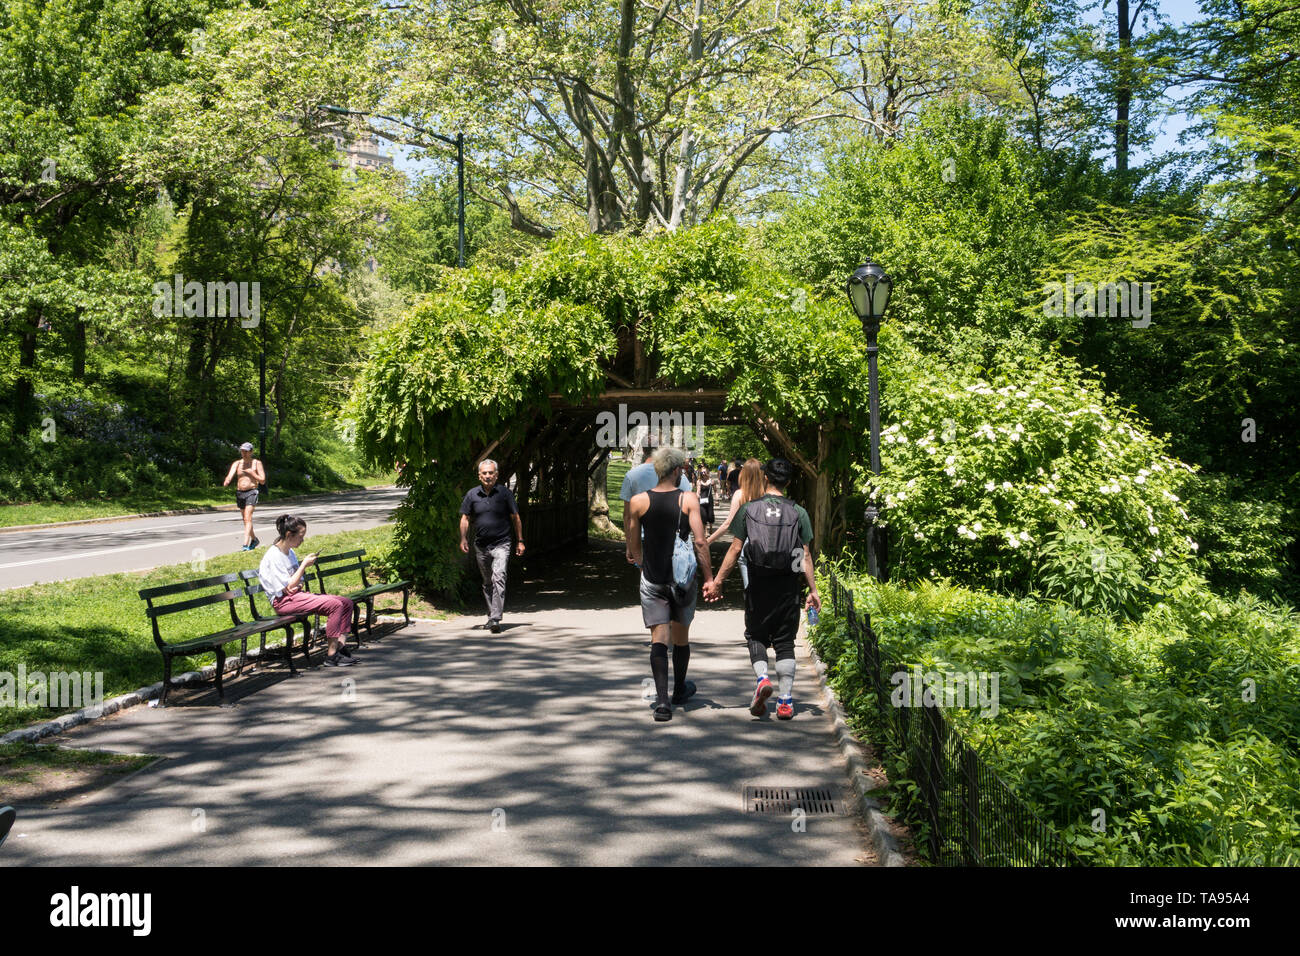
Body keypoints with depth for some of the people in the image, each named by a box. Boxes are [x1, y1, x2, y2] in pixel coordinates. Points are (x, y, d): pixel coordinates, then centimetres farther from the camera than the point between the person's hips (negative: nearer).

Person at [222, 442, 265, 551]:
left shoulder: (257, 463, 1)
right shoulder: (237, 464, 8)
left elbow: (262, 481, -1)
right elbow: (230, 476, -8)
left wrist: (251, 472, -11)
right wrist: (225, 483, -29)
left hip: (251, 492, -5)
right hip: (239, 493, 5)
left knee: (247, 518, -18)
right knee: (246, 519, 14)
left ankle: (246, 545, -25)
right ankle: (254, 539, 34)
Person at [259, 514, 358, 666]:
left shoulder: (290, 552, 16)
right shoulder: (273, 556, -13)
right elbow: (288, 588, -17)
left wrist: (298, 586, -2)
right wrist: (304, 565, -10)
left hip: (297, 595, 9)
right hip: (284, 602, -9)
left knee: (347, 603, -3)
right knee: (335, 605, -27)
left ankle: (341, 646, -7)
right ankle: (331, 655, -23)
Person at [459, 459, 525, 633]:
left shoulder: (505, 493, -1)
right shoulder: (472, 494, 4)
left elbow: (515, 518, 4)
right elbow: (465, 518, 9)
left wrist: (520, 541, 2)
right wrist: (463, 539, -4)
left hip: (501, 544, -3)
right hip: (481, 545, 3)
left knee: (499, 578, -18)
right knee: (487, 583, 14)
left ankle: (495, 619, -23)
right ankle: (491, 614, 28)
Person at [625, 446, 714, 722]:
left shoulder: (638, 501, -4)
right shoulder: (689, 499, -8)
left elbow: (634, 547, 4)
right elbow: (700, 541, -12)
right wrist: (709, 576, -5)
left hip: (652, 580, 0)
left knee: (658, 638, -2)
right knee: (681, 636, 17)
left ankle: (662, 699, -15)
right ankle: (680, 690, 35)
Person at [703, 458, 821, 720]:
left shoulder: (749, 509, -1)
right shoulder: (798, 513, 0)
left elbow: (735, 549, -2)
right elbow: (805, 556, -1)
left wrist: (717, 581, 4)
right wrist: (813, 590, 5)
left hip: (758, 585, -1)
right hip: (788, 587, 1)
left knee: (756, 635, 14)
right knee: (785, 642, 8)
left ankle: (762, 678, -13)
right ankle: (785, 701, 4)